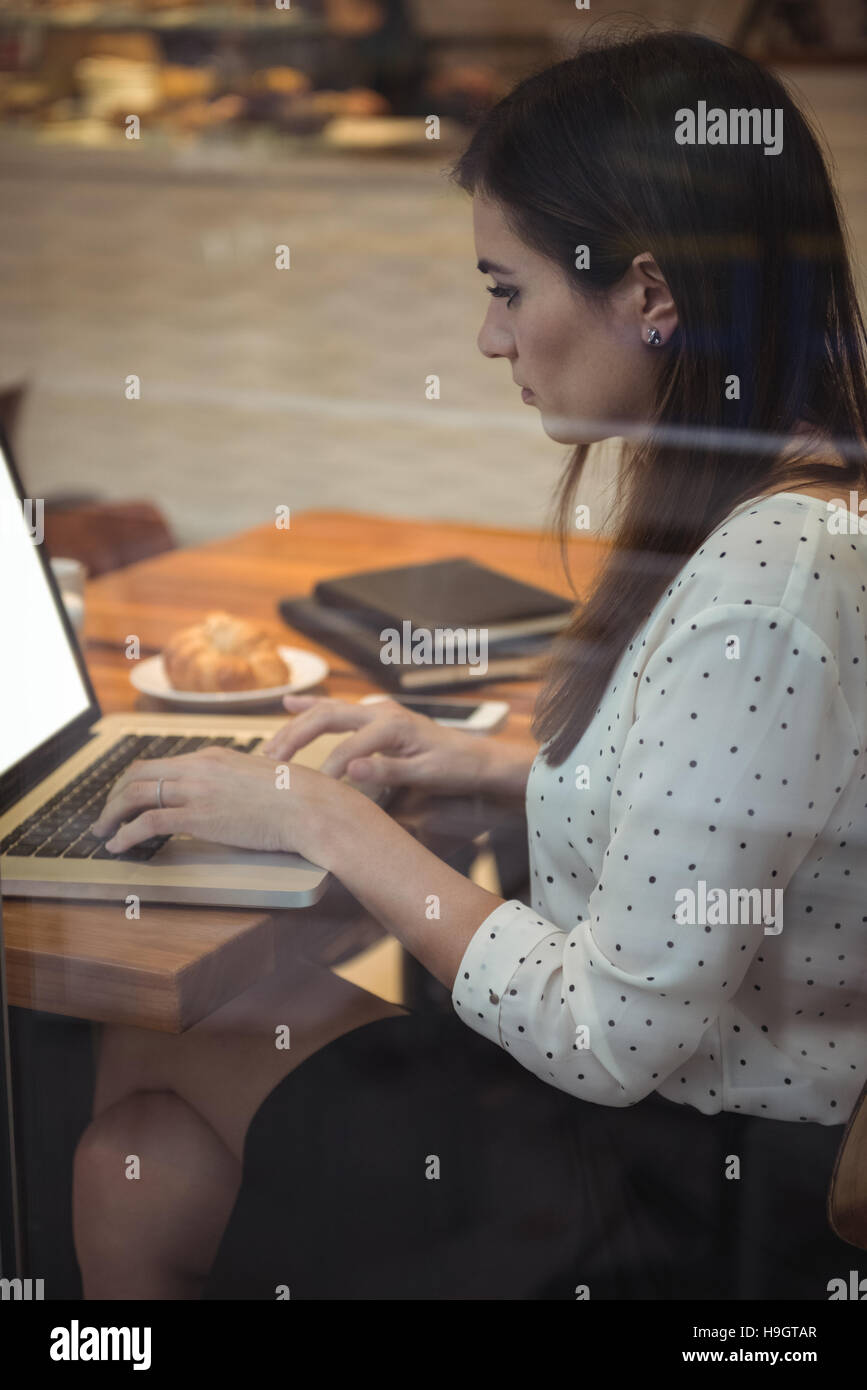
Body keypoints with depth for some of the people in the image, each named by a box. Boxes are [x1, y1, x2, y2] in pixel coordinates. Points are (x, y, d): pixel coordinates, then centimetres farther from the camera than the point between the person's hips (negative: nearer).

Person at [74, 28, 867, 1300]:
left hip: (690, 1206, -8)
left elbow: (617, 1041, -25)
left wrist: (330, 824, -15)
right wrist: (496, 765, 6)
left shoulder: (758, 591, -29)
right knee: (138, 1168, 9)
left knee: (154, 1037, 5)